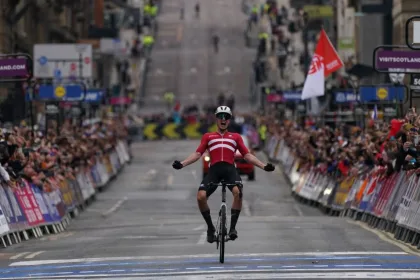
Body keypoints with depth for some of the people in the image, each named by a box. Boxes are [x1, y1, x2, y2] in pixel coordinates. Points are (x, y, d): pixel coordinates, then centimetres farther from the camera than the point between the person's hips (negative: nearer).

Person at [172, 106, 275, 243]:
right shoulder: (208, 137, 23)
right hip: (214, 169, 0)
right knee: (201, 196, -24)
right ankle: (210, 228, -2)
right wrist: (182, 163, -2)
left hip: (230, 169, 0)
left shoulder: (236, 137, 24)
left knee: (238, 192, -32)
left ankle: (232, 227, -19)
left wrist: (263, 166, 7)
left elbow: (247, 155, 19)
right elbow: (197, 154, 14)